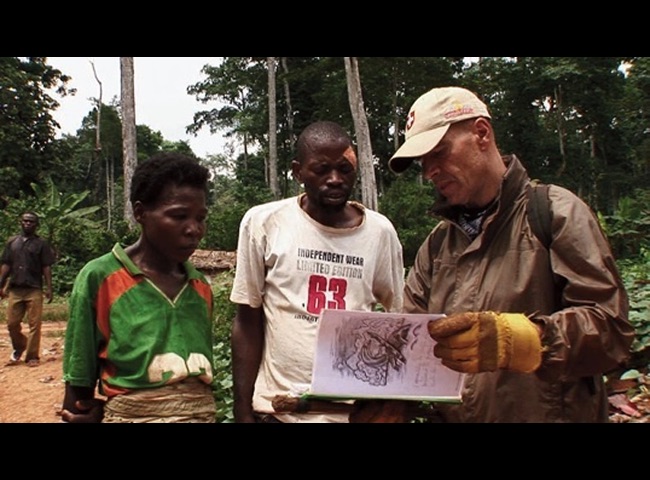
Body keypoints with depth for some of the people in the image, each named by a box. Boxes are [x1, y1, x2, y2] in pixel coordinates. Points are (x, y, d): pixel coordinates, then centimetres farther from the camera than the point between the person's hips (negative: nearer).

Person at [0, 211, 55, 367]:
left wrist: (49, 288, -7)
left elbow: (46, 267, 0)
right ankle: (18, 348, 31)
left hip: (34, 290, -3)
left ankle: (32, 356, 6)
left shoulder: (42, 243, 3)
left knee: (34, 324, -3)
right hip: (14, 289, 3)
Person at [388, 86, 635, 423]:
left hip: (546, 414, -5)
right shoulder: (437, 241, 10)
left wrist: (512, 339, -31)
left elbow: (611, 326, -17)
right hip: (448, 415, 5)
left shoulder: (557, 213, -8)